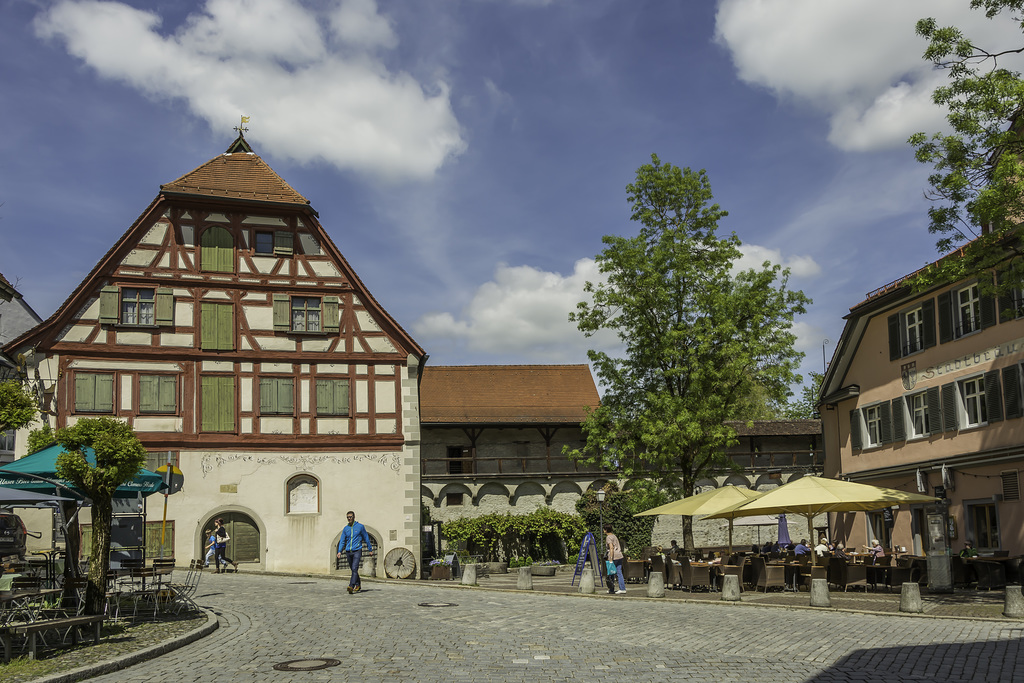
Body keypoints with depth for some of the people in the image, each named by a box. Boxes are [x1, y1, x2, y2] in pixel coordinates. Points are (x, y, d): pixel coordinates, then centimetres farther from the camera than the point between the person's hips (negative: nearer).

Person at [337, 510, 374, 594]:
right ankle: (358, 585, 27)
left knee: (354, 569, -17)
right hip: (348, 552, 5)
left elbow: (366, 538, 8)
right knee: (353, 570, 12)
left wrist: (370, 549, 12)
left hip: (357, 551, -5)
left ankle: (351, 586, -27)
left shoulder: (360, 527, 1)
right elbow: (342, 541, 10)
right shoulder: (345, 529, 11)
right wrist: (339, 551, -3)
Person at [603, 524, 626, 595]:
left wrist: (611, 559, -19)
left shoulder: (608, 537, -7)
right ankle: (622, 589, 0)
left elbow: (611, 548, -18)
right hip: (620, 556, 8)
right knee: (619, 572, 5)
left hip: (614, 557, -7)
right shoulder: (614, 536, 19)